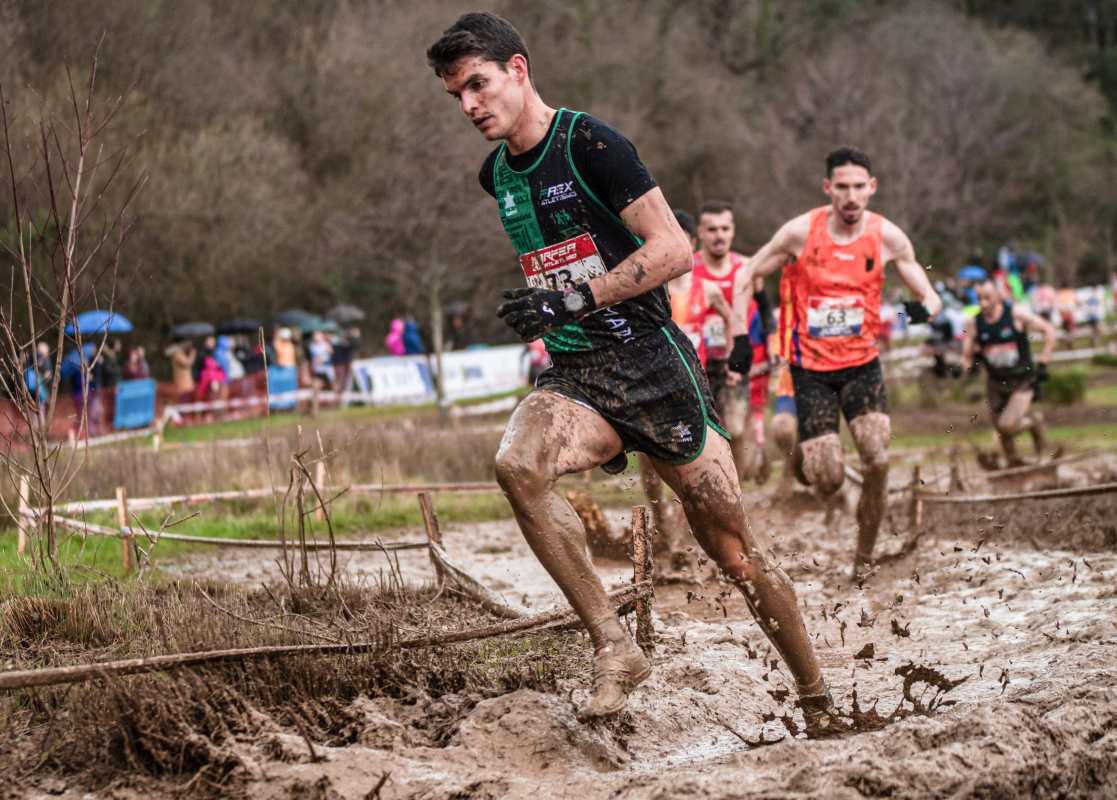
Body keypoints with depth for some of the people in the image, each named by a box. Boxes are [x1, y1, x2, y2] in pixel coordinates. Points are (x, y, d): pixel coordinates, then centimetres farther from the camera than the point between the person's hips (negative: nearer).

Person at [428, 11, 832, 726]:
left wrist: (574, 299, -21)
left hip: (650, 361, -5)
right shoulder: (496, 175, 11)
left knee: (734, 548, 0)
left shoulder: (588, 144, -11)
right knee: (518, 464, -29)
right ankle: (614, 647, -22)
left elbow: (674, 249, -16)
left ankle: (818, 701, 18)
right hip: (573, 373, 5)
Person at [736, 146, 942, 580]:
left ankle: (864, 555, 1)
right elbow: (749, 275, 3)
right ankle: (805, 456, 29)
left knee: (877, 462, -19)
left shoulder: (887, 237, -5)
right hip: (811, 368, -1)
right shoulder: (801, 232, -9)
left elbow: (930, 296, 0)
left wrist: (924, 308, -24)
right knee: (829, 482, -9)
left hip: (862, 364, 1)